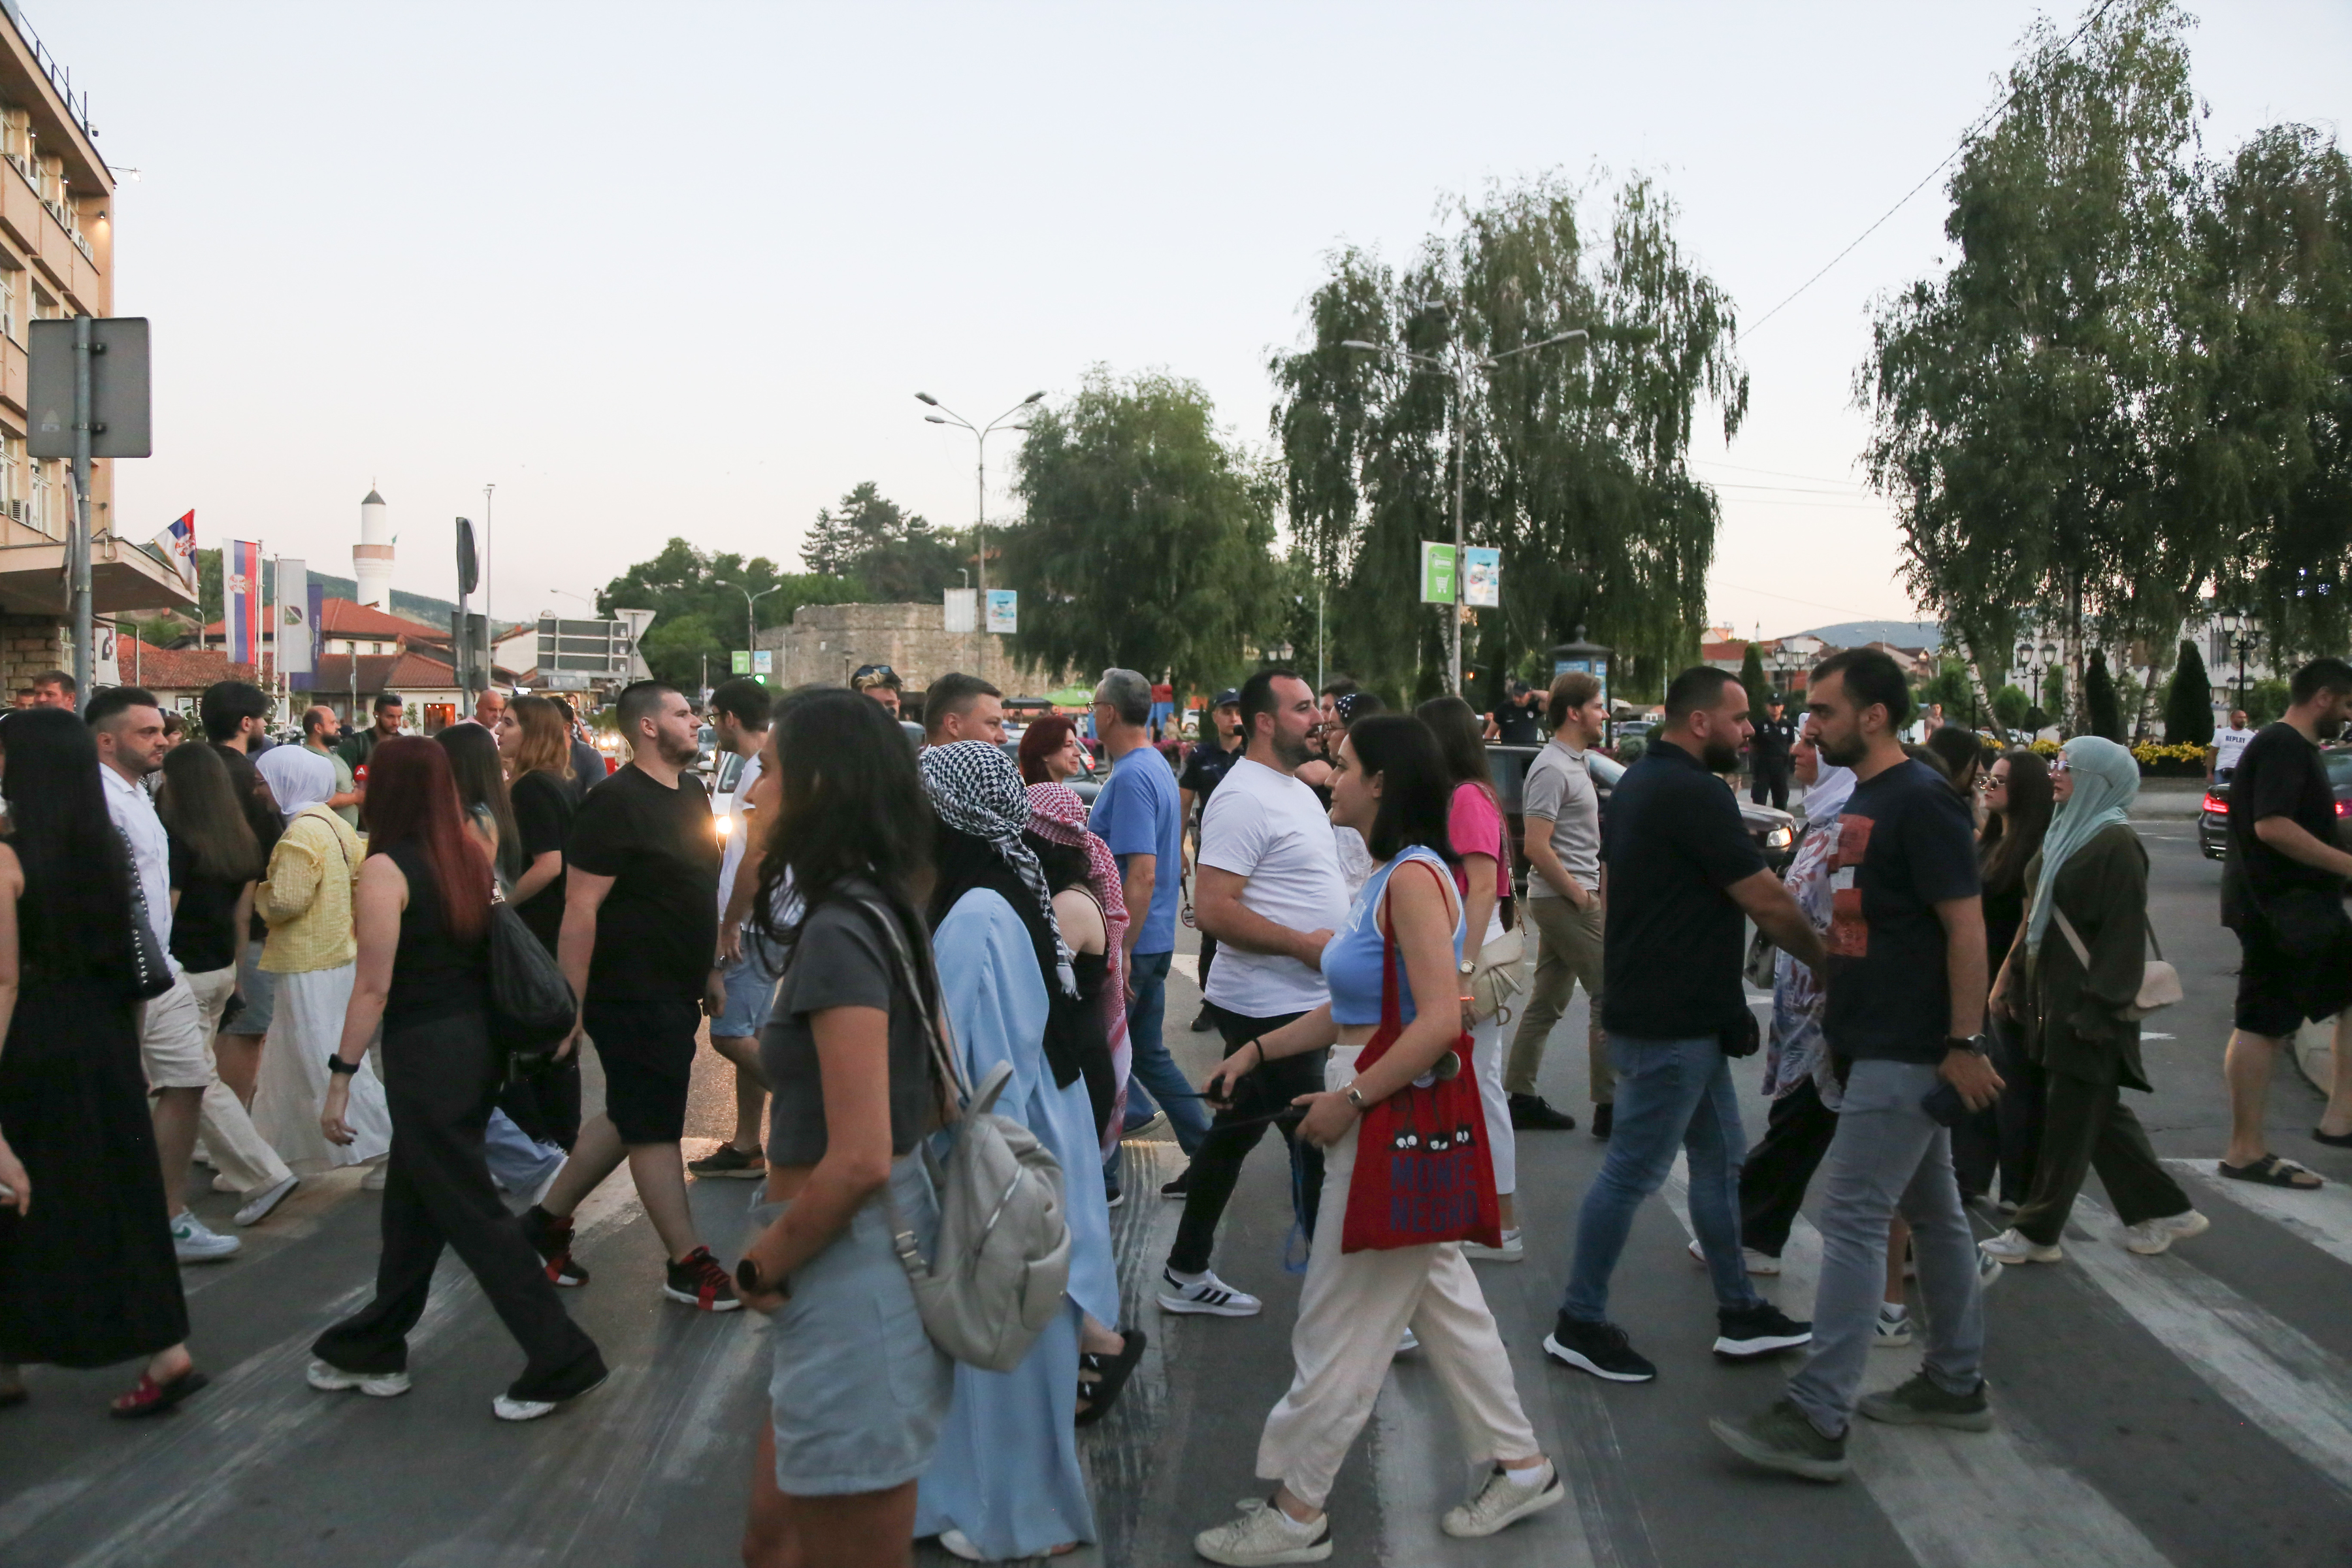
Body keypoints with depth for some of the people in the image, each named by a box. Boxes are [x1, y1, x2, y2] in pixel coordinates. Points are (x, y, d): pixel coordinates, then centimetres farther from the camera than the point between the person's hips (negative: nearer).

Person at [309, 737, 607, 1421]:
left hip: (424, 1055, -8)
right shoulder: (470, 856, 6)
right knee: (411, 1203, 20)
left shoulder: (385, 870, -14)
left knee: (471, 1212, 0)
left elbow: (374, 987, -16)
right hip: (479, 1044, 8)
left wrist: (340, 1076, -11)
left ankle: (559, 1360, 3)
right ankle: (372, 1347, 35)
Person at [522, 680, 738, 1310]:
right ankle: (688, 1264, 11)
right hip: (631, 993, -9)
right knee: (654, 1127, 1)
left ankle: (547, 1219, 32)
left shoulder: (691, 793, 10)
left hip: (676, 992, 9)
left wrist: (709, 970, 20)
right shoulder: (615, 803, -17)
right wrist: (572, 1004, -22)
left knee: (630, 1116, 18)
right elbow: (580, 909, -20)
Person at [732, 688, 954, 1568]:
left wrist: (762, 1265, -9)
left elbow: (860, 1160, -26)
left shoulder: (837, 932, -21)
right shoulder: (880, 912, 7)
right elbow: (934, 1101, 15)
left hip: (849, 1273, -9)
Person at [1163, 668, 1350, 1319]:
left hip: (1296, 1003, 10)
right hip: (1269, 1006, -10)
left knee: (1234, 1134, 16)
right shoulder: (1244, 798, -18)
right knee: (1315, 1146, -4)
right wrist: (1303, 943, -22)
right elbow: (1213, 909, -24)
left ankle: (1186, 1275, 28)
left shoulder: (1297, 790, 15)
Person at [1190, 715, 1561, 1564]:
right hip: (1377, 1118, 10)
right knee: (1442, 1298, 18)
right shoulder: (1387, 877, 11)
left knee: (1340, 1321, 1)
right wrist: (1260, 1051, 11)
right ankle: (1521, 1466, 30)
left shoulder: (1414, 877, -19)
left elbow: (1440, 1020, -26)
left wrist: (1349, 1100, -21)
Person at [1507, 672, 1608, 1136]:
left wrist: (1590, 886, 13)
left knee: (1547, 1001, 12)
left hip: (1563, 900, 10)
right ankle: (1608, 1107, -2)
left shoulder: (1575, 762, 16)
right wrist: (1579, 894, -16)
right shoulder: (1552, 769, -16)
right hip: (1565, 901, -10)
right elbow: (1536, 847, -22)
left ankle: (1520, 1099, 17)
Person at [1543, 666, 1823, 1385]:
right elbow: (1768, 902, -16)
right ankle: (1579, 1324, 10)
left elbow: (1614, 880, 20)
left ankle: (1740, 1313, 25)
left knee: (1719, 1159, 16)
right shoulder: (1693, 794, -20)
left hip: (1680, 1015, 10)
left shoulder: (1639, 781, 12)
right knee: (1633, 1172, -1)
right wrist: (1826, 961, -1)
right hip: (1671, 1022, -10)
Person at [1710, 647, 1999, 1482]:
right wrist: (1820, 947, 8)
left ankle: (1817, 1420, -7)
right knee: (1931, 1212, 17)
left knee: (1853, 1217, -10)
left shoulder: (1921, 802, -16)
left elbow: (1966, 926, -19)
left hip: (1908, 1052, -10)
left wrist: (1964, 1045, -21)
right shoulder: (1863, 800, 13)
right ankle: (1956, 1383, 30)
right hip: (1884, 1044, 10)